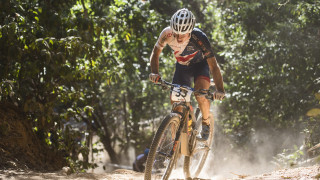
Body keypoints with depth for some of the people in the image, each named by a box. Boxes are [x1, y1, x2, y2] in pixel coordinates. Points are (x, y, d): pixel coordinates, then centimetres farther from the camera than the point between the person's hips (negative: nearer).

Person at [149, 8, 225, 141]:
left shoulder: (199, 39, -37)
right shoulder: (167, 34, -30)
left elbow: (213, 66, -36)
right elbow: (155, 53, -13)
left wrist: (220, 90, -48)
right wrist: (154, 73, -31)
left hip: (200, 64, -3)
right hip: (182, 65, 3)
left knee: (201, 94, -28)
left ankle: (206, 123, -1)